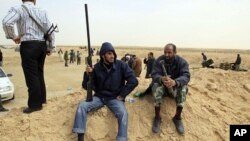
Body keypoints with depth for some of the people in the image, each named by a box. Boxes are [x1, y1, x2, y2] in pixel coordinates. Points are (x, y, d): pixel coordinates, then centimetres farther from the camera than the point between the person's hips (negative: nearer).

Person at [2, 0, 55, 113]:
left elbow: (6, 22, -20)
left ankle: (35, 104, 6)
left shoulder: (18, 9, -2)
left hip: (28, 46, -5)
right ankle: (41, 99, 26)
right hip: (42, 45, 5)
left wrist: (13, 36, -3)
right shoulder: (42, 12, 11)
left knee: (31, 75, -1)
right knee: (39, 73, 16)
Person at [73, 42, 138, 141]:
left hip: (115, 98, -2)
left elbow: (133, 81, -9)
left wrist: (122, 95, -9)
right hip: (99, 97, 2)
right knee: (82, 106, -20)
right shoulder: (97, 68, -4)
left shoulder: (121, 65, -8)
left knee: (123, 113, -31)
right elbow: (86, 86, -2)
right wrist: (87, 74, -21)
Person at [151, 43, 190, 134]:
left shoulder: (181, 62, -16)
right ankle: (157, 117, -23)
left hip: (176, 85, 0)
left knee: (183, 88, -32)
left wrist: (175, 82, -53)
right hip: (162, 85, 0)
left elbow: (186, 76, -30)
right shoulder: (159, 60, -14)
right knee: (157, 86, -33)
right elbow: (154, 75, -24)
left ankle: (177, 117, -18)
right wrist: (161, 79, -50)